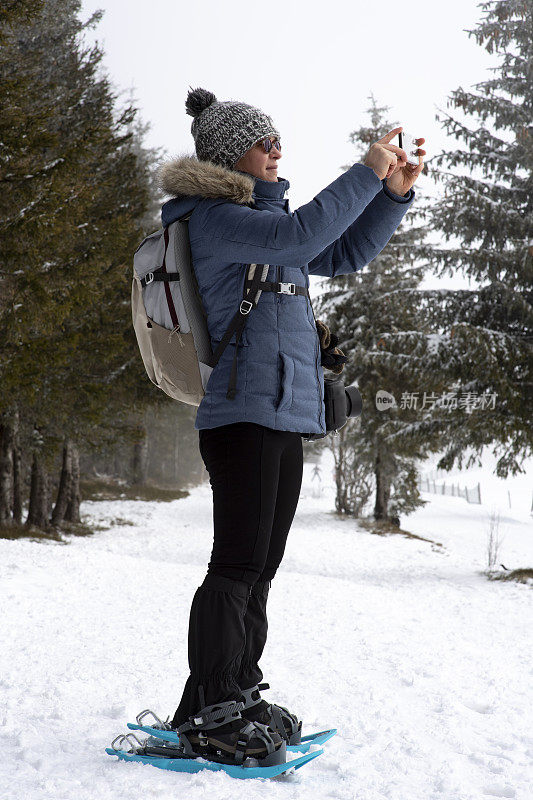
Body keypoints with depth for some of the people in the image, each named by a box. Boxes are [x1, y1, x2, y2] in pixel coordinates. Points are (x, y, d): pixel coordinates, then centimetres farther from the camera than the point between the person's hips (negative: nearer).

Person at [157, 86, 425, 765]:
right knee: (238, 563, -8)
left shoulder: (263, 214, 22)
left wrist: (394, 194, 16)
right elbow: (299, 236, -23)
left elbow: (342, 255, 27)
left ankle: (239, 697, 21)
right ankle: (208, 712, 0)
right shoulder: (212, 217, -6)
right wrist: (365, 173, -15)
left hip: (286, 411, 9)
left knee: (259, 566, 12)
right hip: (243, 409, -9)